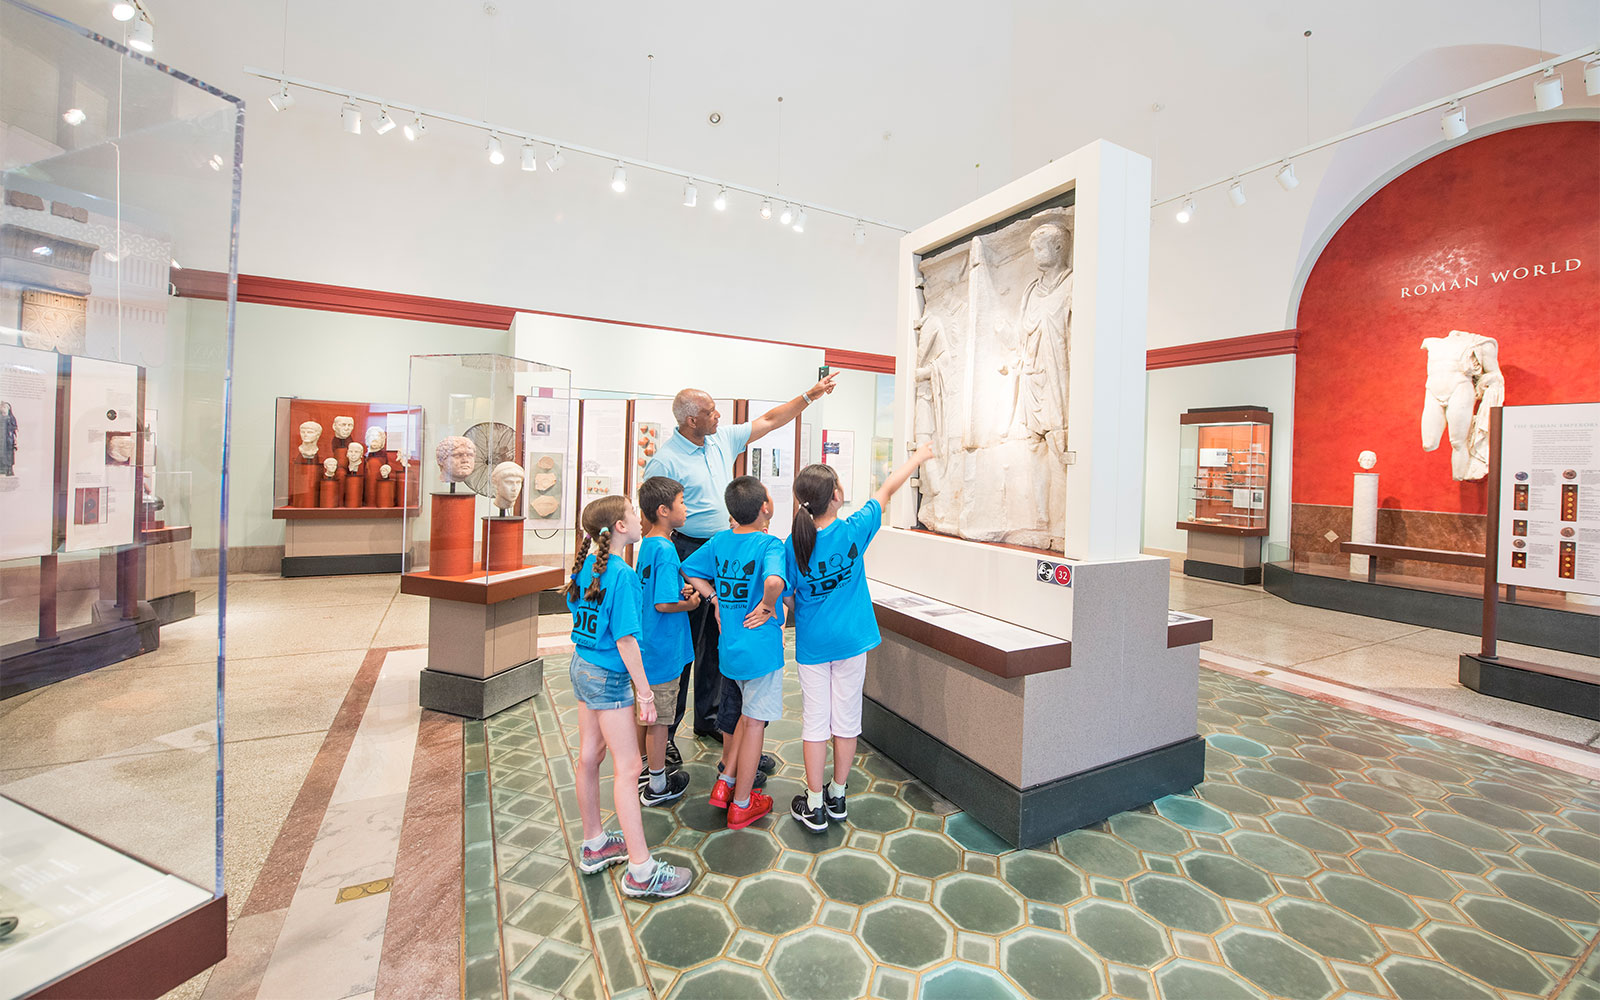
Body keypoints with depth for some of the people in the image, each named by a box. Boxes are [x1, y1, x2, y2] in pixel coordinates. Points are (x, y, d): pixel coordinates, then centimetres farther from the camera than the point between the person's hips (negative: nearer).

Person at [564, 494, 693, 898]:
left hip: (582, 666, 9)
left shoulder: (584, 565, 2)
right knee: (627, 768, -1)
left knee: (589, 757, 18)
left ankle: (593, 845, 36)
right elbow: (626, 640, -23)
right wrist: (645, 692, -16)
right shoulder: (622, 574, -23)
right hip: (609, 677, -9)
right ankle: (641, 871, 10)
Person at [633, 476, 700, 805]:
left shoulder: (645, 544, 6)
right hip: (664, 651, -9)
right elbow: (663, 604, -25)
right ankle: (657, 786, 21)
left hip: (645, 645, 9)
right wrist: (691, 604, -9)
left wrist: (678, 590, 3)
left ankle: (644, 767, 38)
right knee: (659, 719, 6)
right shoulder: (666, 550, -22)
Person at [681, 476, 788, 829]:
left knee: (748, 713, 26)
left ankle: (725, 782, 31)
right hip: (761, 647, -7)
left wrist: (715, 598, 8)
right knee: (755, 723, 9)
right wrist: (768, 607, -21)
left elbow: (688, 570, 10)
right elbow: (774, 581, -39)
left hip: (729, 645, 7)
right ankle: (741, 805, 23)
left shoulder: (719, 541, 1)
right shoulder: (769, 544, -20)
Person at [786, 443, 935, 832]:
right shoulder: (854, 531, -14)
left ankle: (815, 806, 22)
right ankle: (837, 797, 30)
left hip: (812, 644, 0)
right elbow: (887, 489, -2)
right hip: (850, 641, 0)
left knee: (815, 722, 10)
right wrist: (918, 456, 11)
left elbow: (785, 596, -8)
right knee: (846, 720, 14)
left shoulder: (793, 545, -13)